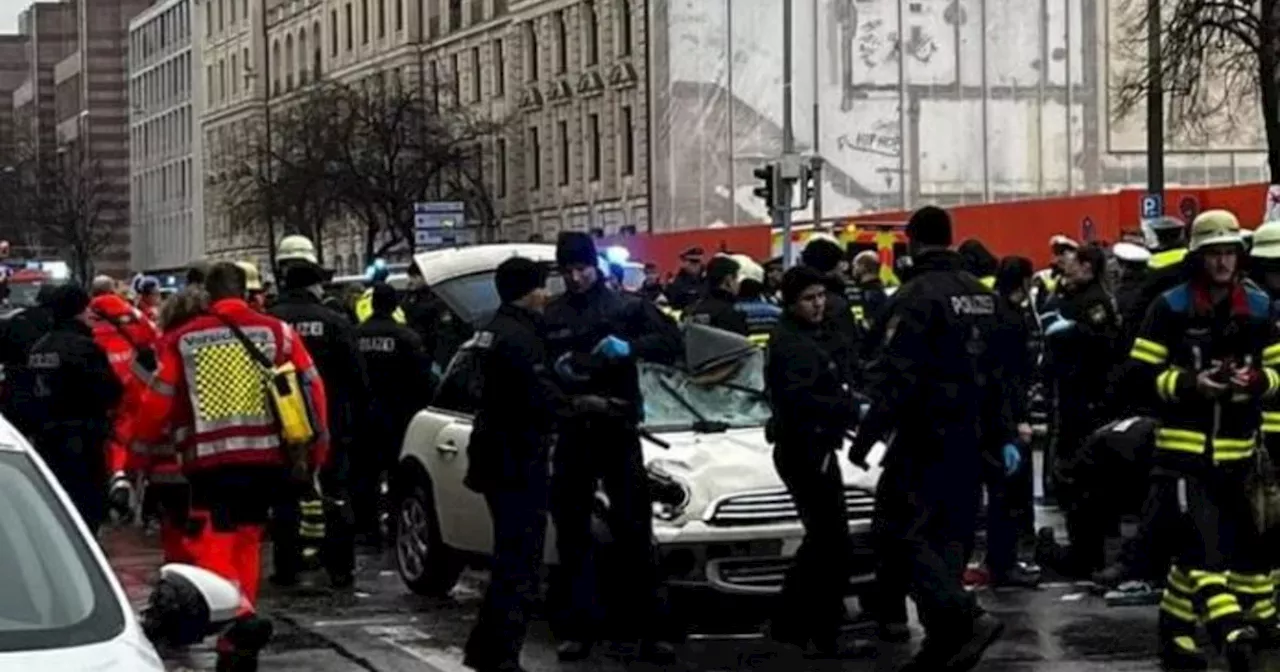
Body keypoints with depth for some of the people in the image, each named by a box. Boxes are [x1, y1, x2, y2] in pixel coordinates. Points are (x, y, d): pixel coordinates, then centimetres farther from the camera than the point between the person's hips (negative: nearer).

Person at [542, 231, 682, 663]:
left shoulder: (626, 307, 3)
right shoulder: (550, 317, 7)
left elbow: (671, 343, -3)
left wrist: (630, 348, -19)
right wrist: (554, 369, -12)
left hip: (619, 431, -2)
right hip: (572, 434, 2)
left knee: (635, 532, -2)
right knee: (572, 534, 5)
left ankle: (647, 629, 2)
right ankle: (578, 628, 12)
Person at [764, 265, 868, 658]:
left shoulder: (818, 337, 16)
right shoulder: (791, 344, -15)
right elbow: (799, 400, -26)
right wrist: (848, 408, -26)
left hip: (814, 449, 11)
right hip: (803, 451, -11)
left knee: (821, 543, 18)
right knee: (834, 547, -10)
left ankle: (788, 626, 26)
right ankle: (826, 638, -6)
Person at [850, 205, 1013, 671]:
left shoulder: (917, 296, -14)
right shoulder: (981, 296, 14)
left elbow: (896, 375, -20)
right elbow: (996, 373, 18)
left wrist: (867, 435, -17)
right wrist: (1003, 436, 22)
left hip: (926, 437, -8)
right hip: (970, 437, 8)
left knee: (902, 531, -7)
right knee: (950, 534, 11)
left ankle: (965, 618, -23)